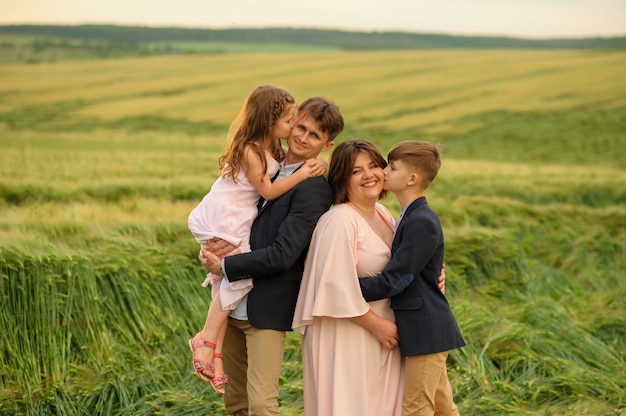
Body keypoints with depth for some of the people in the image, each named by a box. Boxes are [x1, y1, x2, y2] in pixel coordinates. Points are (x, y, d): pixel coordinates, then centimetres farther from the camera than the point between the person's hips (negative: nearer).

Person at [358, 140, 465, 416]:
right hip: (425, 330, 10)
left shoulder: (422, 223, -19)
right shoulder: (411, 217, 12)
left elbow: (392, 282, -20)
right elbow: (397, 273, 15)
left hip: (426, 331, -10)